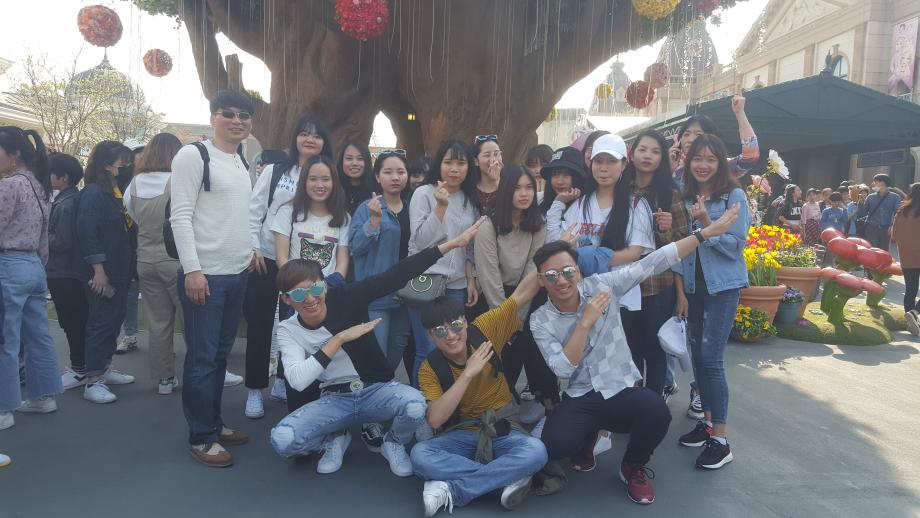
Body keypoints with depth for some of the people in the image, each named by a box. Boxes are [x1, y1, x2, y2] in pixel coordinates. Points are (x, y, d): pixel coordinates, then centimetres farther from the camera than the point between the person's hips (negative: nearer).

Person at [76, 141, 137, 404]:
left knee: (115, 319, 15)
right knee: (101, 322, -4)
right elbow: (88, 233, -19)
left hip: (120, 270, 8)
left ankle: (104, 369, 28)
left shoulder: (117, 190, 12)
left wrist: (126, 269, 10)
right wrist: (98, 271, -21)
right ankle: (93, 382, 3)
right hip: (103, 272, -8)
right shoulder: (93, 193, -12)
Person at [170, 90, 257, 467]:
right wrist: (192, 269, -18)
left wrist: (251, 250, 15)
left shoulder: (244, 164, 15)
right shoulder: (193, 156, -8)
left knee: (221, 353, 15)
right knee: (201, 357, 0)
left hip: (238, 273, 8)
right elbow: (180, 216, -13)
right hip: (205, 274, -7)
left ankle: (213, 423, 27)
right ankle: (201, 437, 11)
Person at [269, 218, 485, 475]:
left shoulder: (345, 297, -12)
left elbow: (397, 276, -17)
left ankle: (393, 443, 3)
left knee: (416, 406, -34)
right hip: (334, 399, 1)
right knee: (282, 440, -24)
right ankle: (336, 439, 9)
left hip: (378, 390, -1)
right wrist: (340, 338, -27)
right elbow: (297, 381, -24)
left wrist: (452, 243, -22)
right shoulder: (288, 330, -8)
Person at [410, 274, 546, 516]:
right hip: (461, 433, 0)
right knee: (420, 455, -30)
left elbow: (522, 293, -10)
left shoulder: (483, 330, -9)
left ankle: (452, 490, -25)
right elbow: (435, 419, -25)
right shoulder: (430, 368, -10)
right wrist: (467, 373, -29)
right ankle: (509, 477, -24)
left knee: (536, 451, -32)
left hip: (503, 429, 1)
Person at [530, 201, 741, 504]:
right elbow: (563, 369, -17)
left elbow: (651, 264, -9)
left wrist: (706, 233, -12)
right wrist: (586, 322, -23)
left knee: (656, 411, -33)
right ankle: (590, 435, 12)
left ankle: (633, 468, 2)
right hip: (581, 398, 0)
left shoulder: (601, 285, -6)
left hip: (623, 391, 0)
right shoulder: (540, 320, -5)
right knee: (554, 446, -29)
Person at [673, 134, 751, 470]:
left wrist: (705, 223, -23)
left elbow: (735, 245, -13)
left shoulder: (734, 196, -7)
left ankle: (720, 439, -1)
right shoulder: (686, 198, 9)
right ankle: (707, 420, 26)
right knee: (698, 355, 11)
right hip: (692, 284, 6)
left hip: (722, 286, -6)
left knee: (711, 359, -9)